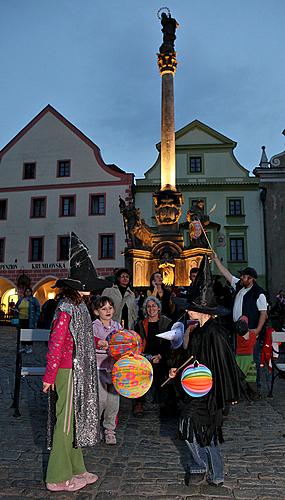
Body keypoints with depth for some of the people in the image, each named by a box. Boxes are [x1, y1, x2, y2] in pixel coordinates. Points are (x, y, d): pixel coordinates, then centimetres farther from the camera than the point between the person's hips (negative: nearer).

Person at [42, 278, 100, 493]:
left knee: (74, 419, 16)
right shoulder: (66, 309, -17)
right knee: (65, 421, 2)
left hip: (77, 372, 9)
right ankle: (58, 478, 16)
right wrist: (49, 376, -16)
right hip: (68, 372, -9)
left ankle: (75, 469, 30)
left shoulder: (77, 308, 9)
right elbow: (56, 344, -18)